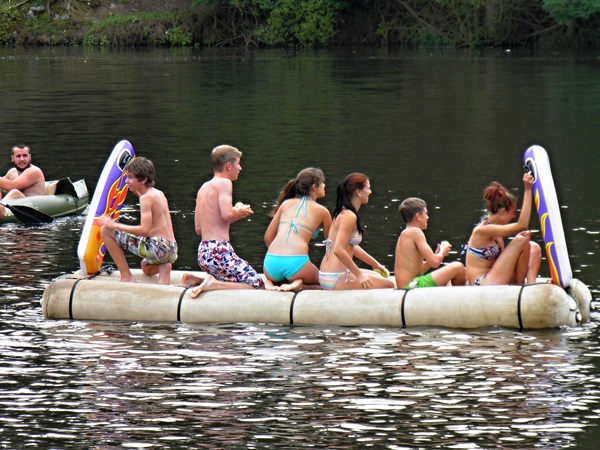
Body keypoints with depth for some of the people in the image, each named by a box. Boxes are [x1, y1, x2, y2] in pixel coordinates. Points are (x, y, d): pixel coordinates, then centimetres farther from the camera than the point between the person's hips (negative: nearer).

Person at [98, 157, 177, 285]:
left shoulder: (146, 198, -11)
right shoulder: (160, 194, 14)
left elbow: (144, 230, -20)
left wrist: (114, 225, -15)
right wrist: (138, 193, 31)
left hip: (157, 247, -10)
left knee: (106, 231, -3)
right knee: (146, 266, 46)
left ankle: (126, 276, -2)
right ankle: (163, 268, 8)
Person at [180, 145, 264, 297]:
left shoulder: (203, 188, 18)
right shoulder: (224, 183, -7)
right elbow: (227, 214, -24)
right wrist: (240, 212, -1)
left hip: (203, 253, 9)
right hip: (219, 250, -9)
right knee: (258, 286, -9)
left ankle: (195, 280, 11)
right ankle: (214, 284, -21)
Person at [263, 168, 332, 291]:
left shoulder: (286, 204, 19)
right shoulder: (322, 211, 11)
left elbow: (268, 237, 19)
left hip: (271, 262, 4)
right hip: (296, 262, -4)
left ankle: (270, 281, 2)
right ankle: (297, 282, -8)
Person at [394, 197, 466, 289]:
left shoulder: (405, 234, 19)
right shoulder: (415, 232, -11)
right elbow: (434, 262, -18)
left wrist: (437, 254, 15)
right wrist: (443, 252, 4)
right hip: (412, 286, -11)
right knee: (458, 268, -13)